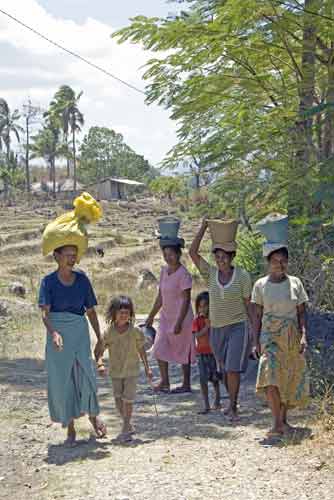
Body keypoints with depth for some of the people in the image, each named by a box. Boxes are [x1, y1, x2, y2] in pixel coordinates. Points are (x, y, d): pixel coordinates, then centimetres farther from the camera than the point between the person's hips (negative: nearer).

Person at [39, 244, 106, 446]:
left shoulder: (82, 279, 4)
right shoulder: (49, 281, -3)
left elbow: (91, 311, 10)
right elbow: (45, 312, -13)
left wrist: (100, 338, 8)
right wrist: (53, 333, -31)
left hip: (80, 332, 1)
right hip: (58, 334, -1)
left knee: (86, 373, -7)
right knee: (61, 379, 3)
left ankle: (93, 415, 20)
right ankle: (70, 427, 16)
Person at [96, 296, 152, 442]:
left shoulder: (135, 331, -9)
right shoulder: (109, 333, -8)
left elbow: (141, 350, 2)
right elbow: (99, 350, -4)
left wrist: (147, 369, 5)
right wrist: (100, 364, -23)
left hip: (131, 371, -2)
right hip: (115, 371, 2)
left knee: (128, 399, -7)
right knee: (118, 400, 3)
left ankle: (125, 430, 6)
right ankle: (128, 425, 24)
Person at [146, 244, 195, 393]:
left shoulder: (183, 274, -16)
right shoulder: (164, 271, 7)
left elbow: (186, 300, -18)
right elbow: (160, 297, 15)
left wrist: (179, 322, -23)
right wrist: (151, 316, 15)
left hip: (181, 317, -7)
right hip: (166, 317, 7)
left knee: (182, 351, 3)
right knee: (159, 349, 1)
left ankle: (186, 384, 14)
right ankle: (164, 382, 8)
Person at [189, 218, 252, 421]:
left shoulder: (242, 275, -7)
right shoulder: (211, 273, 0)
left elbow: (248, 304, -1)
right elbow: (193, 252, -9)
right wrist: (203, 227, -11)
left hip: (238, 327, -4)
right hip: (216, 328, 4)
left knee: (233, 369, -12)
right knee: (225, 368, 14)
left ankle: (233, 407, 0)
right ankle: (233, 402, 31)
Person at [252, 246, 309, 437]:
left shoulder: (295, 282, 4)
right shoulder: (261, 285, 2)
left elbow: (301, 313, 5)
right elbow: (258, 315, 5)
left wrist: (304, 336, -8)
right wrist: (256, 341, -1)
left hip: (292, 337, 2)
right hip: (270, 335, -1)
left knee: (289, 379, 4)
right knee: (271, 376, -18)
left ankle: (284, 420, 21)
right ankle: (277, 423, -17)